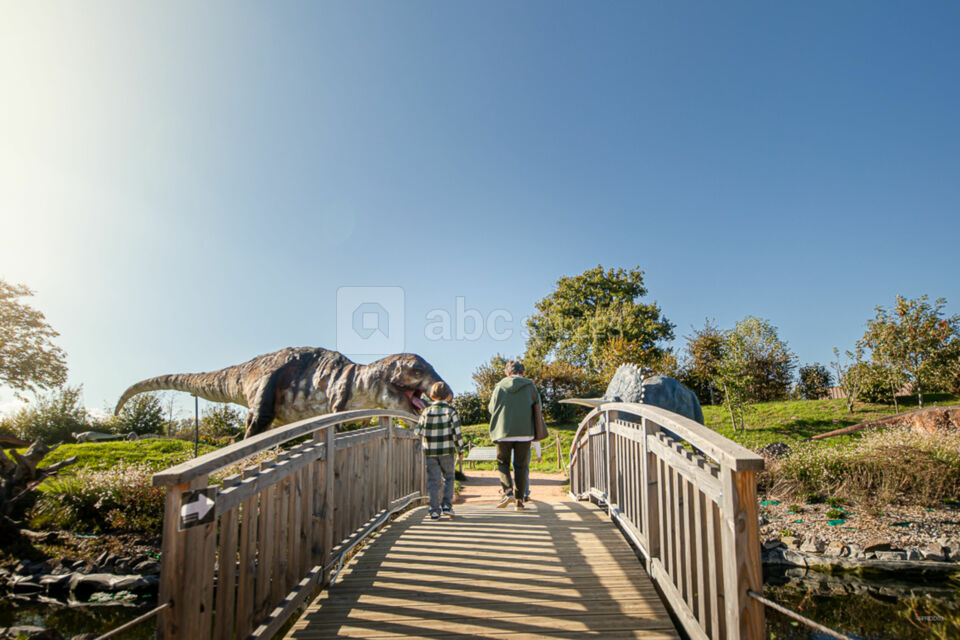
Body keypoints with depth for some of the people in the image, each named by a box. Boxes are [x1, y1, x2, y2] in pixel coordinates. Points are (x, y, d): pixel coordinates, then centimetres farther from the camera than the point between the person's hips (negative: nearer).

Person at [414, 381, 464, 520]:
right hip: (446, 451, -1)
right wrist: (460, 451, 1)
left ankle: (434, 510, 4)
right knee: (448, 477, 15)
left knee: (433, 480, 6)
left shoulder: (426, 411, -1)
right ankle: (447, 505, 6)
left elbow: (418, 431, 3)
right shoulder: (450, 411, -6)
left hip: (430, 451, 1)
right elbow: (457, 432, -8)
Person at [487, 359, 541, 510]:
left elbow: (491, 408, 6)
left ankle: (508, 492, -5)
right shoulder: (530, 386, 1)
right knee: (521, 466, 9)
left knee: (502, 463, 14)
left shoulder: (500, 386, 1)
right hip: (525, 432, 0)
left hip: (504, 431, 0)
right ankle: (520, 499, 7)